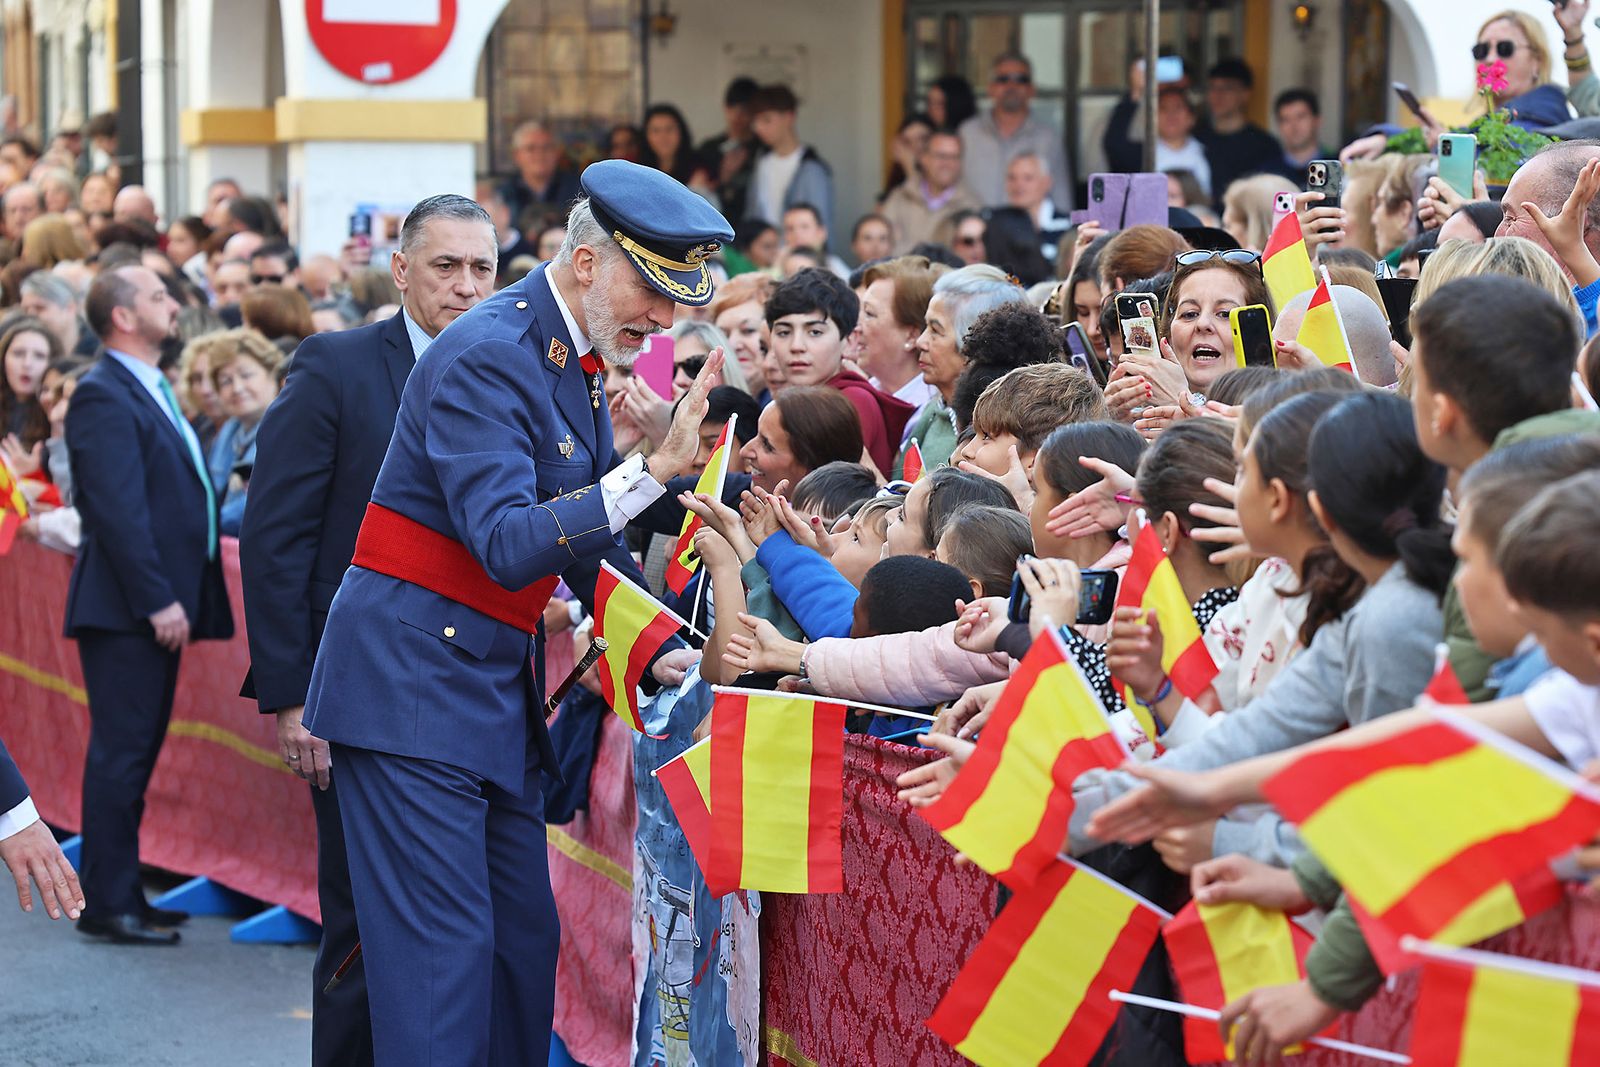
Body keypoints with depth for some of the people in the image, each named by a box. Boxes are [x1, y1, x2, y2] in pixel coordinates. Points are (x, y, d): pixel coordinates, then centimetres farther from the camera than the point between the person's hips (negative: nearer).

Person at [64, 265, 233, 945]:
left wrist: (175, 597, 13)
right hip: (125, 608, -9)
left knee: (138, 752, 12)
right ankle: (108, 905, -3)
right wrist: (158, 601, -21)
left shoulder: (152, 391, 19)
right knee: (120, 754, -6)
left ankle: (123, 893, 18)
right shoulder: (103, 396, -12)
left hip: (161, 603, 9)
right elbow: (117, 508, -19)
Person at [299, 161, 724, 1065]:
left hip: (498, 686, 9)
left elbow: (581, 534, 20)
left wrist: (662, 648, 9)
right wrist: (655, 468, -35)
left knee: (525, 940, 10)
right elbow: (508, 544, -28)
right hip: (414, 678, -9)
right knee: (444, 945, -11)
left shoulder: (579, 357, 10)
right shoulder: (487, 357, -18)